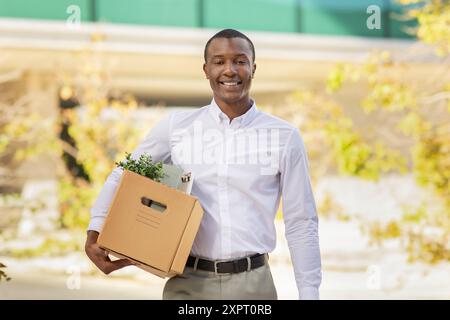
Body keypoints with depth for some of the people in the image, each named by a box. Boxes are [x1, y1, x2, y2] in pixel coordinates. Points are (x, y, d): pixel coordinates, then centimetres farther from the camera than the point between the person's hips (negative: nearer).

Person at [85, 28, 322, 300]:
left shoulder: (284, 137, 1)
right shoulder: (175, 127, 3)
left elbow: (301, 225, 4)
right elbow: (124, 176, 15)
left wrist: (309, 294, 1)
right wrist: (94, 234, 2)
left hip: (253, 284, 0)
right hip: (188, 283, 1)